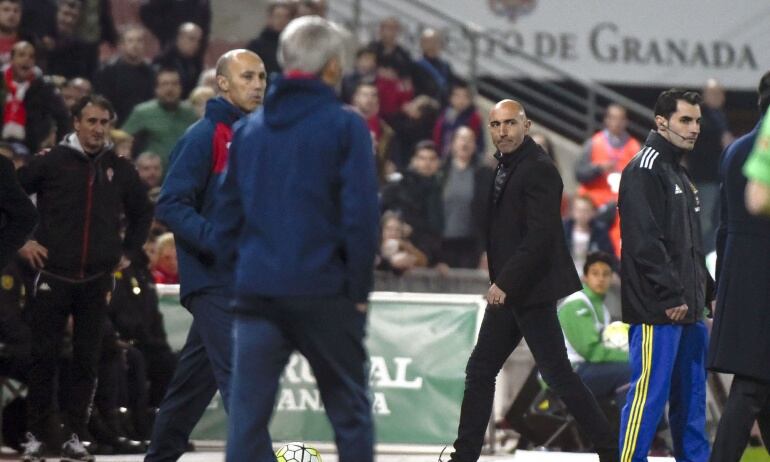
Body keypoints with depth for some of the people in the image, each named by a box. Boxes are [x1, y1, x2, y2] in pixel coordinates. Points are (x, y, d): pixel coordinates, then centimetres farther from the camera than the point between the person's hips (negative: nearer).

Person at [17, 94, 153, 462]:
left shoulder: (119, 169, 7)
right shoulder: (51, 163, -2)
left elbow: (143, 211, 22)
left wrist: (128, 252, 14)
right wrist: (21, 241, -2)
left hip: (97, 280, 2)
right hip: (52, 276, -2)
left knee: (87, 360, 4)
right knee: (44, 356, -1)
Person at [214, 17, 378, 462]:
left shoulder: (249, 128, 11)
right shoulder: (345, 126, -4)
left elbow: (228, 215, 11)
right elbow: (361, 215, -10)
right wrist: (359, 290, -2)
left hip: (257, 292, 3)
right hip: (324, 292, -3)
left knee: (248, 414, 2)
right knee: (350, 411, 9)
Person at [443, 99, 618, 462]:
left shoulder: (538, 169, -15)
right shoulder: (505, 166, 13)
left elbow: (540, 235, -22)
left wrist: (505, 282, -22)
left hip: (532, 290, -9)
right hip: (508, 292, 9)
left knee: (557, 374, -7)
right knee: (480, 371, 10)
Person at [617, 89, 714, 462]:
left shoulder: (680, 175, 20)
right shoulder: (644, 170, -10)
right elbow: (644, 240, -19)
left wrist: (706, 290, 15)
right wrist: (671, 296, -20)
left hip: (687, 309, 10)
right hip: (657, 309, -10)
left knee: (691, 397, 12)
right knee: (649, 393, -10)